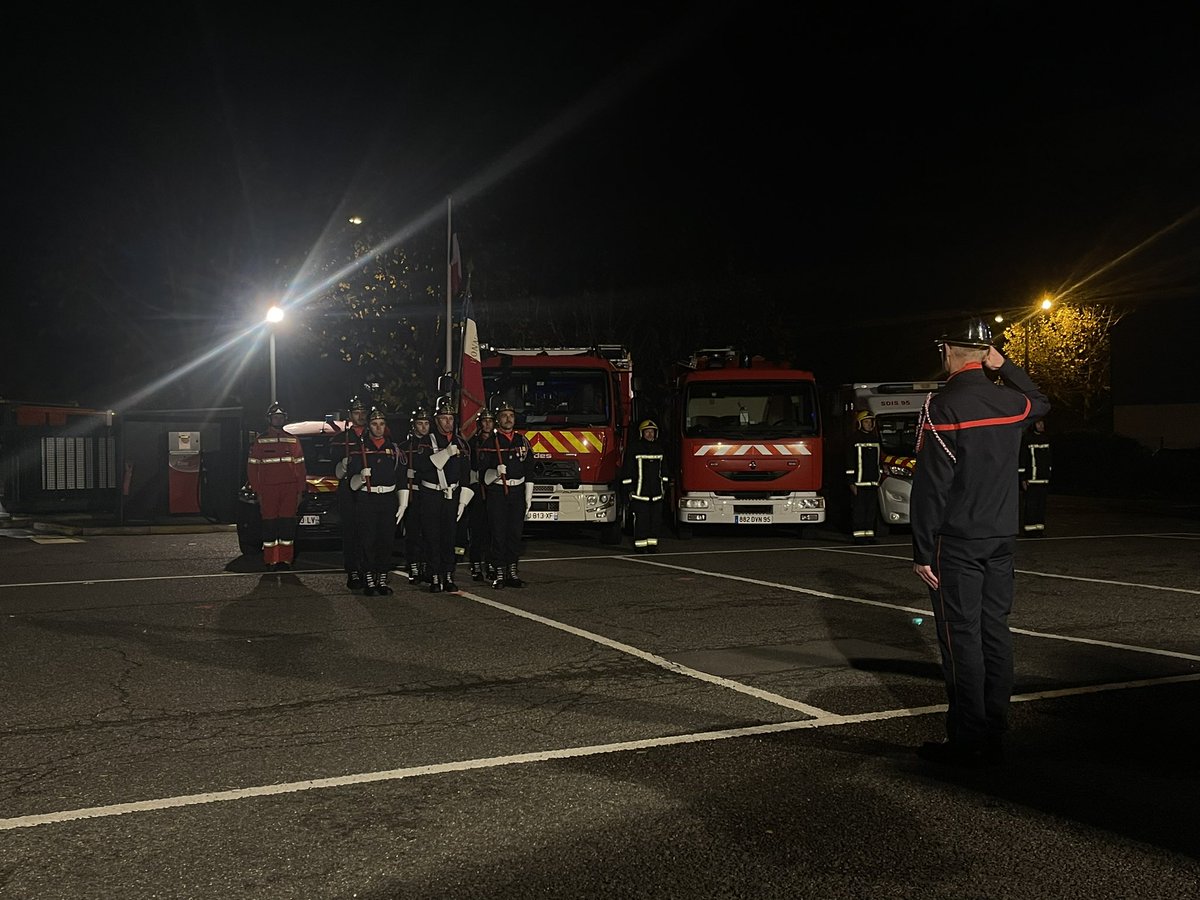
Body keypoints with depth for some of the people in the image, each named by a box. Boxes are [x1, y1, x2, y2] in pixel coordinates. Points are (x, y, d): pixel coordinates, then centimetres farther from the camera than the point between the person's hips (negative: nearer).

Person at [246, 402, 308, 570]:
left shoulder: (293, 441, 12)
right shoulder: (260, 442, 7)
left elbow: (300, 467, 11)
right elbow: (252, 468, 5)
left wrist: (300, 491, 4)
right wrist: (258, 491, -3)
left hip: (290, 489, 1)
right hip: (268, 490, -1)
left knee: (287, 524, 0)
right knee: (269, 524, -1)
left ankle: (286, 559, 4)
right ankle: (271, 560, 3)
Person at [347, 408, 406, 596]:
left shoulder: (394, 449, 11)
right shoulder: (359, 448, 4)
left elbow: (402, 478, 10)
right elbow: (352, 482, 2)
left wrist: (403, 504, 4)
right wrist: (361, 476, -20)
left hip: (388, 501, 2)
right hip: (365, 501, -2)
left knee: (387, 541, 2)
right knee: (367, 542, -4)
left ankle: (383, 580, 9)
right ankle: (369, 580, 1)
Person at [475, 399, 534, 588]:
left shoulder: (522, 440, 12)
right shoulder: (489, 441, 1)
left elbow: (528, 471, 11)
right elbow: (481, 469, -2)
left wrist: (528, 496, 6)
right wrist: (495, 473, -22)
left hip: (517, 493, 3)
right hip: (496, 493, -3)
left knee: (515, 532, 4)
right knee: (498, 533, -4)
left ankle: (512, 571, 10)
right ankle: (499, 572, 0)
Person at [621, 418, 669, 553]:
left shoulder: (659, 449, 15)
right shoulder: (633, 448, -1)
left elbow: (663, 470, 21)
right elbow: (627, 470, -3)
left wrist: (664, 487, 16)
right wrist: (629, 489, -7)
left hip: (656, 492, 5)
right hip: (640, 491, -5)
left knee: (656, 519, 4)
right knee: (641, 519, -6)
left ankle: (652, 544, 11)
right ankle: (640, 545, 0)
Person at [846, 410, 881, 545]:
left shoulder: (875, 441, 16)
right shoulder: (855, 442, -3)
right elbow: (850, 464, -7)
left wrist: (878, 482, 17)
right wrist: (851, 482, -13)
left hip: (872, 483, 6)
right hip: (859, 483, -6)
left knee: (872, 510, 6)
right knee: (859, 509, -5)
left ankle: (869, 534, 11)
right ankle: (859, 535, -3)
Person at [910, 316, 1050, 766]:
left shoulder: (942, 407, -14)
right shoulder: (1011, 402, 5)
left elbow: (930, 486, -16)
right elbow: (1040, 401, 33)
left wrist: (922, 551, -12)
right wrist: (1004, 367, 20)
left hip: (957, 542, -6)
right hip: (1002, 539, 6)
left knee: (961, 636, -2)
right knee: (995, 632, 10)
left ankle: (967, 741, 1)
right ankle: (994, 737, 16)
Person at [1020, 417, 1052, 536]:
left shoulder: (1046, 439, 14)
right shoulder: (1027, 439, -5)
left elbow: (1048, 459, 21)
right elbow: (1022, 459, -8)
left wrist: (1048, 476, 17)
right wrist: (1023, 478, -12)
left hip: (1043, 478, 6)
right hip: (1031, 479, -6)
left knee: (1041, 503, 6)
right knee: (1031, 503, -8)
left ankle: (1040, 528, 10)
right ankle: (1030, 529, -4)